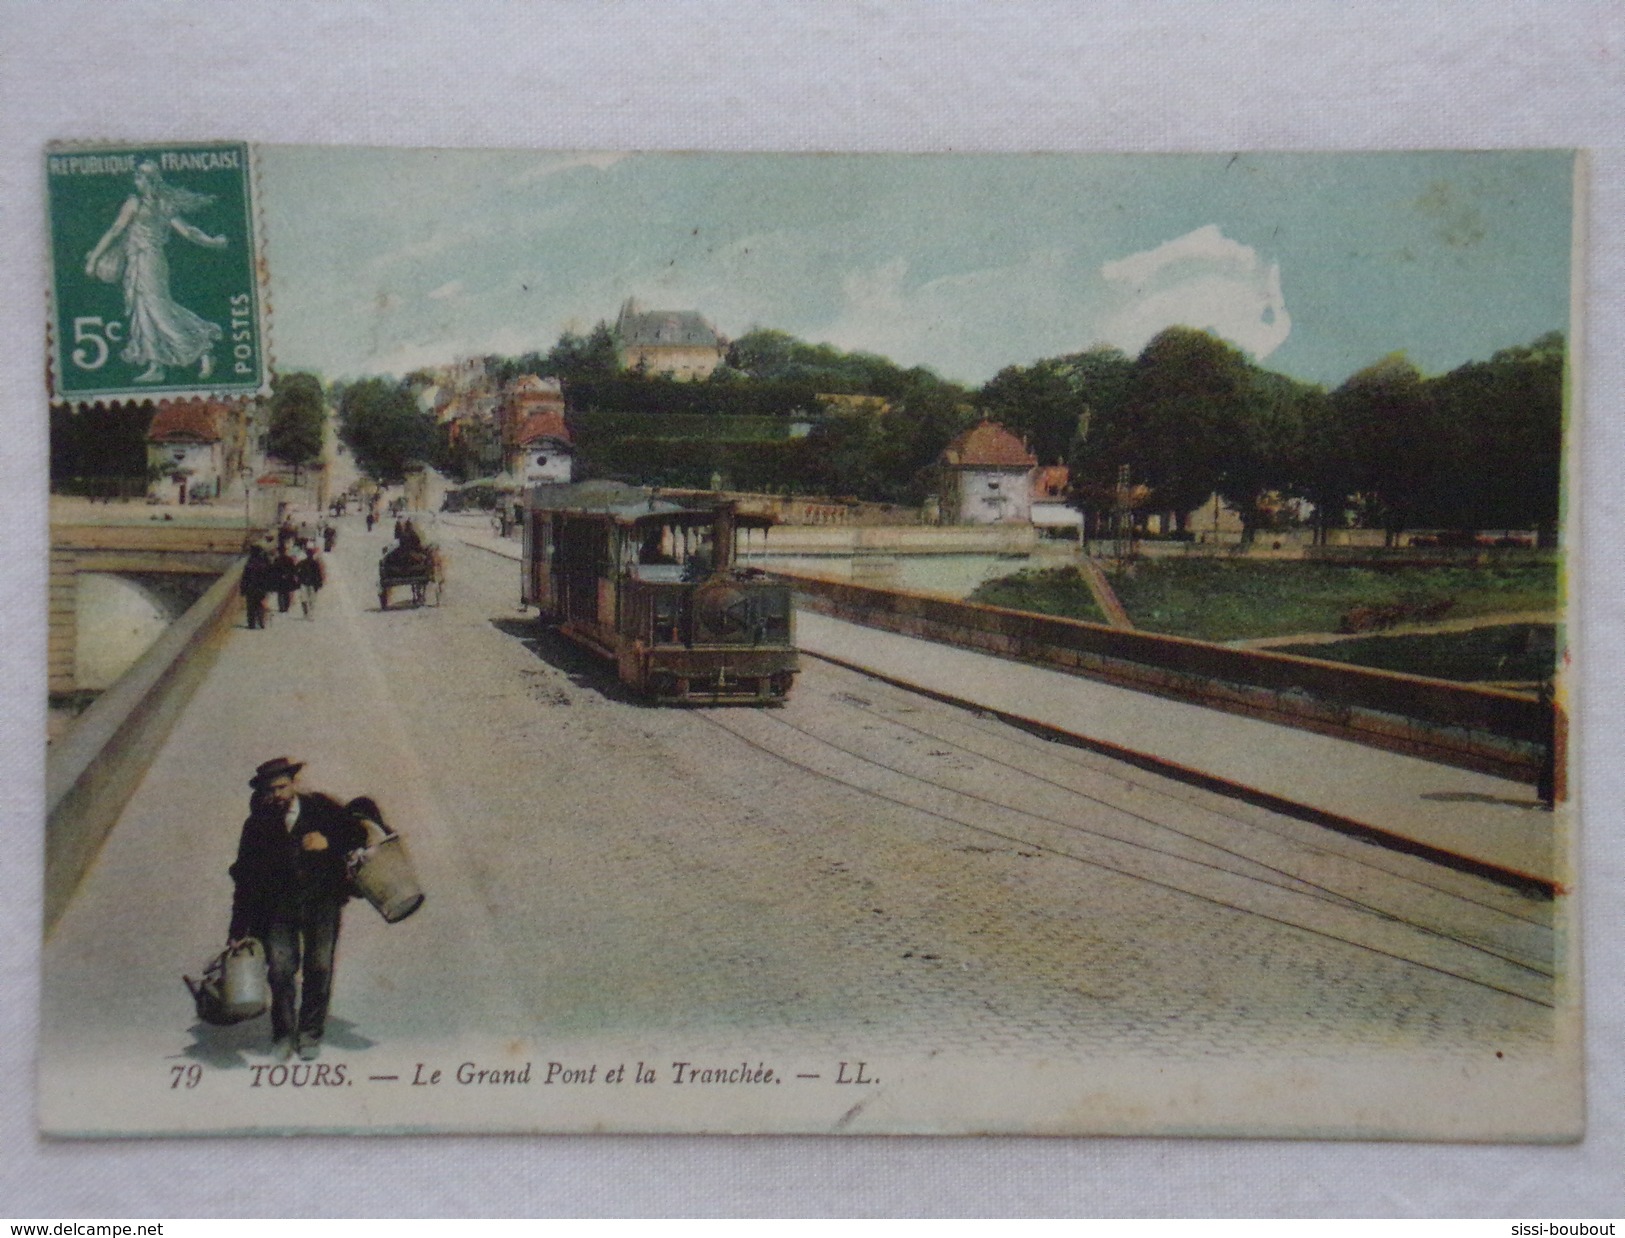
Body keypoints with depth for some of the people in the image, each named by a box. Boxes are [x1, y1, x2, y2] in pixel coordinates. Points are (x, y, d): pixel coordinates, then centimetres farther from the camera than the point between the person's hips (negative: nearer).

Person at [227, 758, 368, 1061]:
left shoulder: (321, 807, 1)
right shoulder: (257, 825, 2)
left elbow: (358, 833, 4)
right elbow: (244, 878, 2)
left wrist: (329, 842, -17)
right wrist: (239, 930, -1)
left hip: (322, 898, 0)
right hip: (278, 903, 0)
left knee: (319, 967, -2)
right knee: (281, 968, -7)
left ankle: (310, 1035, 12)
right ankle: (283, 1035, 9)